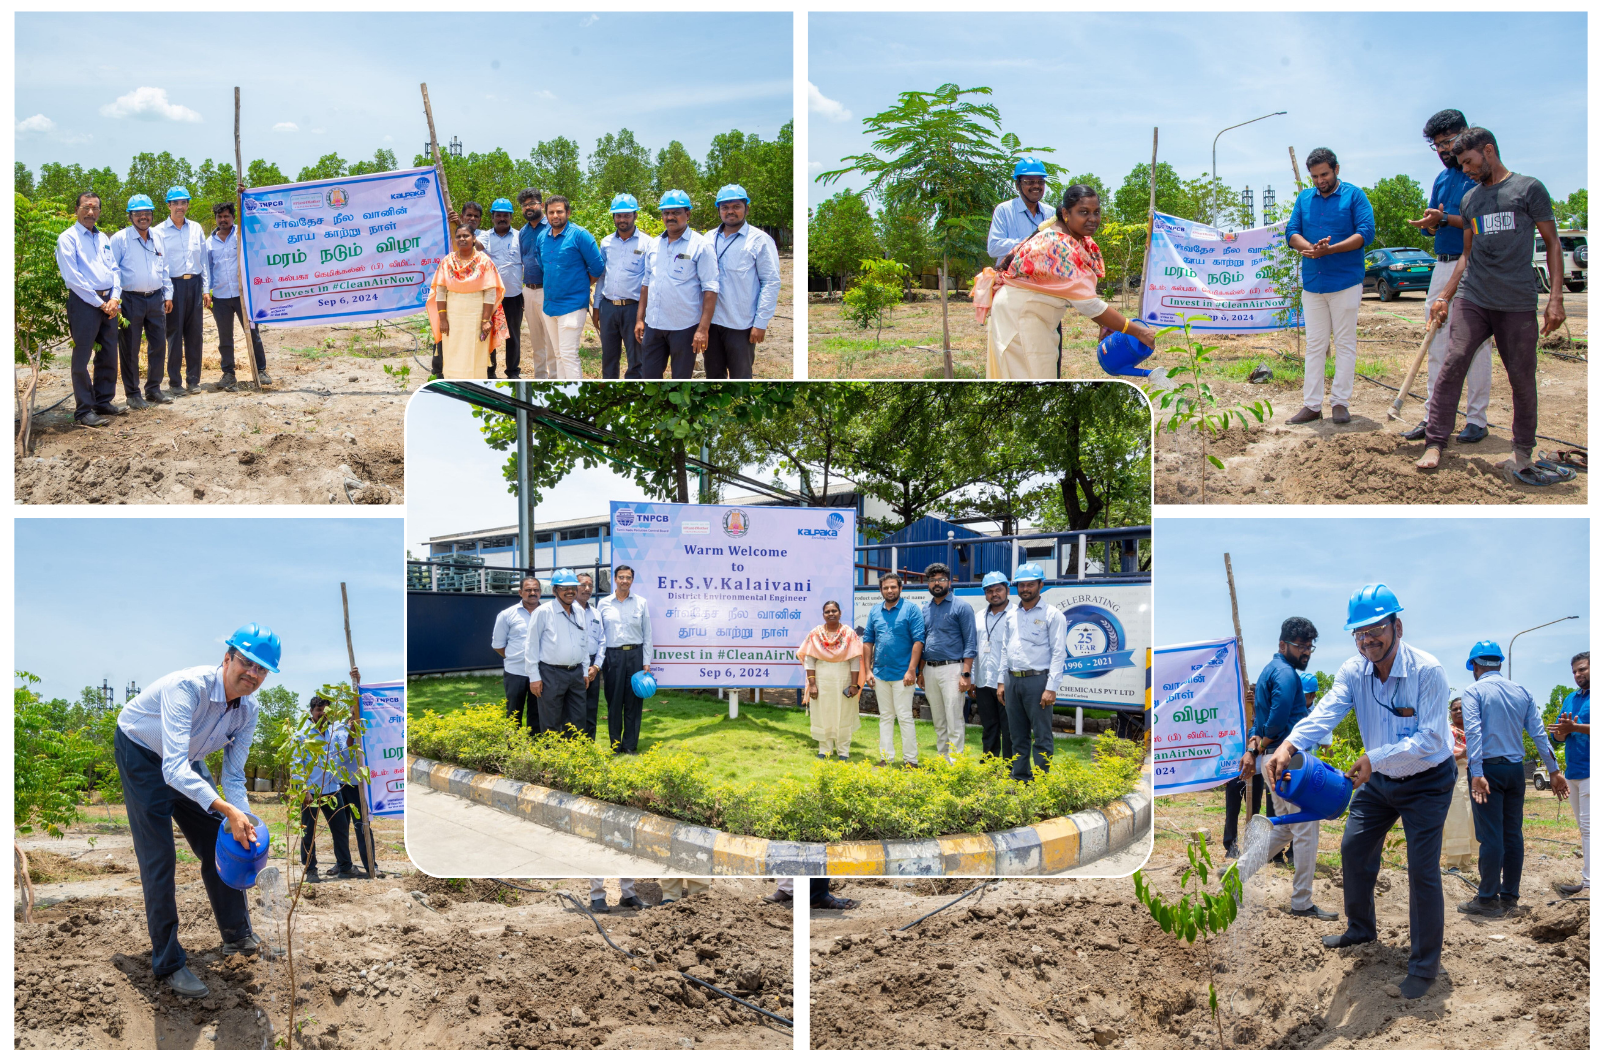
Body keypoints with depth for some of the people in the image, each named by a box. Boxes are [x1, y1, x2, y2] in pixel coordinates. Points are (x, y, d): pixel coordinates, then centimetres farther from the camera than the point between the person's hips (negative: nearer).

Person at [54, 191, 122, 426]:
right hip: (84, 301, -7)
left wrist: (114, 298, -4)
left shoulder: (103, 238, 16)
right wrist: (98, 303, -13)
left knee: (108, 354, 11)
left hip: (108, 302, 7)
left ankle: (103, 402, 23)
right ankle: (83, 411, 0)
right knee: (82, 357, -4)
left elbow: (114, 270, 13)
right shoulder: (68, 238, -5)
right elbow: (73, 278, -12)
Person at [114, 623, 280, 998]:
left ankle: (236, 936, 26)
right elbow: (174, 769, -46)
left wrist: (244, 826, -24)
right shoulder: (188, 687, -38)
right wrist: (227, 810, -55)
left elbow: (233, 777, -6)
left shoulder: (248, 710, -15)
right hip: (142, 754, -7)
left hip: (187, 760, 7)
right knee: (159, 858, -10)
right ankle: (168, 963, -1)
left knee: (219, 844, 8)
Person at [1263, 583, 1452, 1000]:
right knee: (1354, 848, 15)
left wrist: (1374, 757, -40)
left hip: (1426, 781, -6)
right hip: (1379, 779, 6)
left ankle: (1425, 965, 4)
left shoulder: (1427, 671, -27)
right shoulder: (1353, 672, -13)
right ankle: (1361, 929, 39)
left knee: (1422, 870, -8)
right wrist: (1288, 745, -48)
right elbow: (1325, 712, -29)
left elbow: (1429, 738, -30)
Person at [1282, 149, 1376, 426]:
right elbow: (1291, 232, 6)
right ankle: (1312, 405, 8)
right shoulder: (1304, 198, 12)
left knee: (1344, 344, 1)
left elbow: (1366, 232, -10)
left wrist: (1330, 249, -21)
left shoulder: (1354, 195, -1)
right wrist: (1310, 248, -16)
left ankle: (1341, 402, 6)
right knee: (1314, 345, 6)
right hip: (1312, 283, 4)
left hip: (1345, 281, -4)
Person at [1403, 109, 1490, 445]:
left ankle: (1477, 418, 2)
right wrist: (1431, 221, -6)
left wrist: (1444, 219, -21)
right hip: (1442, 266, 7)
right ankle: (1433, 415, 10)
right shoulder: (1442, 179, 17)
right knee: (1437, 343, 7)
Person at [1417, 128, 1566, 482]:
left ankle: (1522, 454, 13)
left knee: (1522, 377, 1)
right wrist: (1444, 297, 16)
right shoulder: (1470, 199, 16)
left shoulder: (1528, 189, 2)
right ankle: (1435, 444, -11)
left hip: (1518, 303, -3)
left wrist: (1555, 298, -5)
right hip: (1473, 300, 3)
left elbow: (1552, 243, 3)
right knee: (1453, 363, -11)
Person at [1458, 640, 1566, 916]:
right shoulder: (1522, 692, 10)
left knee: (1490, 835, -4)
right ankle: (1509, 898, 12)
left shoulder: (1473, 691, -5)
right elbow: (1539, 733, 6)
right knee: (1513, 833, 9)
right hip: (1515, 769, 5)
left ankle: (1488, 900, -2)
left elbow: (1473, 732, -17)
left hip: (1488, 769, -5)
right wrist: (1554, 770, 7)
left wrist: (1477, 774, -22)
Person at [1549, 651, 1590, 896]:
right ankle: (1591, 876, 18)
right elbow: (1557, 734, 13)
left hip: (1591, 770, -9)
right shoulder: (1571, 699, 18)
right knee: (1583, 827, 12)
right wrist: (1563, 730, -9)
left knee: (1589, 827, -12)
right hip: (1573, 771, 9)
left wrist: (1576, 727, -22)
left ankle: (1589, 882, -12)